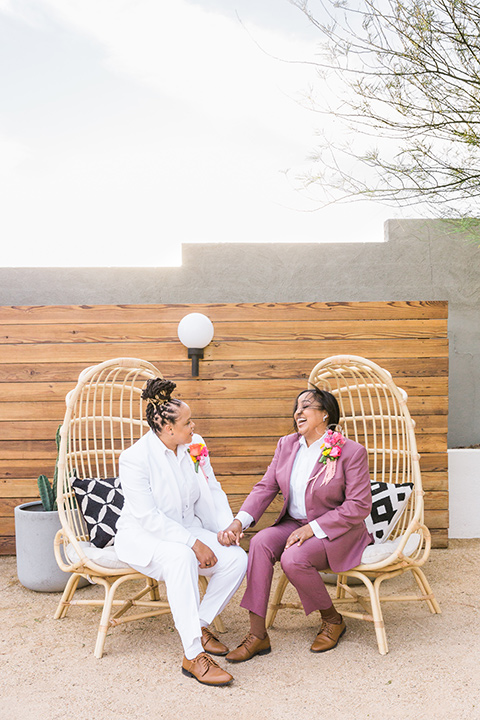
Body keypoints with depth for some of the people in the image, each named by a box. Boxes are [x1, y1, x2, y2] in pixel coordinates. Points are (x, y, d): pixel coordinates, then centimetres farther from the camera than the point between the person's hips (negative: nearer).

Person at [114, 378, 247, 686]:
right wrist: (193, 543, -27)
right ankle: (193, 656, -31)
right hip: (142, 535, -6)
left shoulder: (194, 445, 0)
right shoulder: (135, 458, -19)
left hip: (187, 530, 6)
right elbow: (147, 516, -24)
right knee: (181, 557, -38)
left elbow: (212, 491, 7)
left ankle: (199, 625, 2)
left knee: (237, 558, -17)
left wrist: (227, 528, -9)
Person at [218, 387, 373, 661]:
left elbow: (359, 506, -15)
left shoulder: (351, 452, -12)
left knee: (293, 558, -30)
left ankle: (333, 619, -1)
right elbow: (265, 487, 2)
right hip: (294, 523, 5)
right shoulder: (286, 445, 5)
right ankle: (258, 635, -17)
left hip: (336, 531, -5)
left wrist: (312, 528, -21)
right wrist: (239, 521, -16)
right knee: (261, 542, -24)